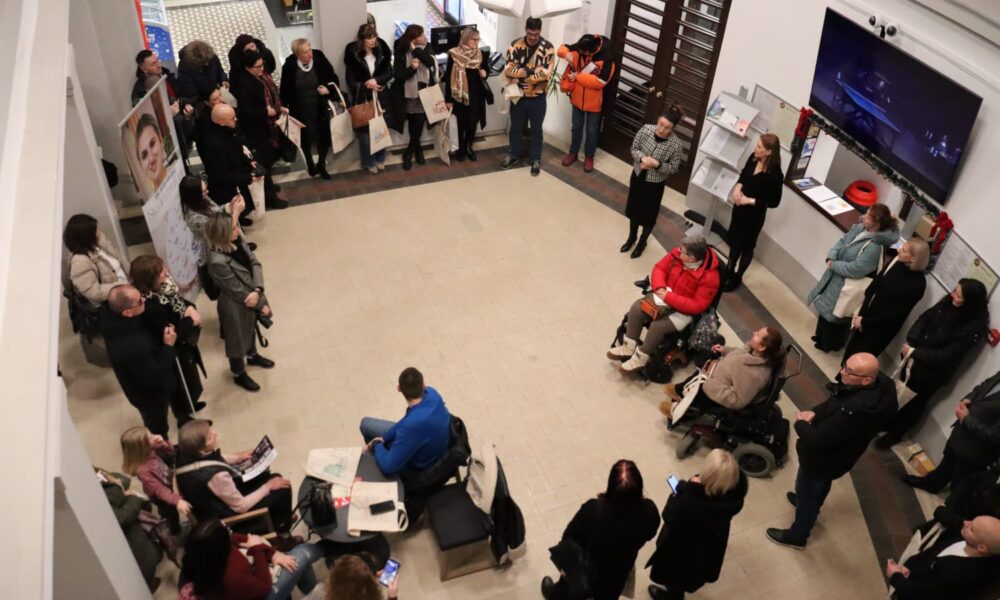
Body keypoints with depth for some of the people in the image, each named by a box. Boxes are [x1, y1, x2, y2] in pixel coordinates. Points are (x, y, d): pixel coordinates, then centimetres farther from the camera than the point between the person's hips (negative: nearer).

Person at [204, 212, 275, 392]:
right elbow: (239, 292, -27)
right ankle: (239, 375, 46)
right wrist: (262, 305, -14)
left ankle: (252, 356, 63)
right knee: (238, 339, 19)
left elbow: (255, 263, -10)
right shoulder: (218, 262, -37)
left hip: (252, 296, 7)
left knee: (251, 329, 33)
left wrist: (257, 291, -25)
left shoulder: (237, 240, -15)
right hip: (236, 307, -7)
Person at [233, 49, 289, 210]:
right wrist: (265, 111, -25)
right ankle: (269, 197, 8)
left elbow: (272, 96, 17)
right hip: (256, 129, -8)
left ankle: (267, 185, 42)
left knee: (270, 156, 21)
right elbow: (245, 110, -25)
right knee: (263, 160, -1)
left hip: (269, 125, 8)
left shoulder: (263, 76, 3)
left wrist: (279, 108, 3)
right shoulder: (244, 83, -22)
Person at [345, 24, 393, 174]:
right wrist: (368, 86, -15)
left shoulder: (381, 50, -2)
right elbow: (351, 81, -8)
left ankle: (380, 159, 30)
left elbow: (389, 73, -1)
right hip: (362, 98, -3)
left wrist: (376, 80, -18)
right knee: (365, 131, 3)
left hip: (380, 97, 3)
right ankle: (368, 162, 19)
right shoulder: (353, 54, -10)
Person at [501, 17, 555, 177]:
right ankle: (513, 155, 36)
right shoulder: (515, 45, -8)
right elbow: (508, 70, -16)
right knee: (515, 127, 17)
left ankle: (536, 160, 28)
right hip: (518, 96, 2)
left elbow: (545, 74, -20)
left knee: (536, 130, 12)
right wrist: (529, 70, -26)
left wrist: (520, 74, -19)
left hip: (538, 98, -2)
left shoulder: (548, 48, -12)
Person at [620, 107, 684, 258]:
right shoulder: (646, 129, -16)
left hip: (655, 184, -3)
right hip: (637, 176, 3)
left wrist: (657, 164, -30)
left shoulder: (676, 145, -24)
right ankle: (631, 237, 48)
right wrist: (642, 158, -24)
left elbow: (673, 168, -14)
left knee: (648, 216, 15)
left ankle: (642, 242, 42)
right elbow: (634, 148, -4)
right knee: (633, 210, 22)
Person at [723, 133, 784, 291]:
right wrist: (738, 186, -11)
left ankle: (736, 278, 34)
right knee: (734, 241, 23)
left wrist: (750, 201, -24)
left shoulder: (775, 174, -28)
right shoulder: (753, 158, -11)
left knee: (746, 246, 14)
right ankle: (729, 271, 44)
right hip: (739, 207, 6)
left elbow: (774, 202, -21)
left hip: (754, 214, -6)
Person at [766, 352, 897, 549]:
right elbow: (834, 400, 1)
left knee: (807, 494, 20)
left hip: (821, 459, -7)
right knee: (820, 485, 36)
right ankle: (806, 500, 66)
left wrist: (800, 423, -17)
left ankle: (797, 536, 45)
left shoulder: (855, 412, -46)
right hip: (834, 452, 8)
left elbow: (816, 440, -36)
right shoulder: (880, 384, -18)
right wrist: (814, 412, -14)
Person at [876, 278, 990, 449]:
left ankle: (894, 434, 39)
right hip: (916, 359, 6)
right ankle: (889, 421, 50)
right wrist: (910, 343, -14)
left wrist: (914, 353, -21)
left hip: (933, 372, -6)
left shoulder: (974, 328, -30)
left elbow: (946, 356, -26)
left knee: (914, 403, 17)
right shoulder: (948, 302, -12)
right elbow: (925, 318, -2)